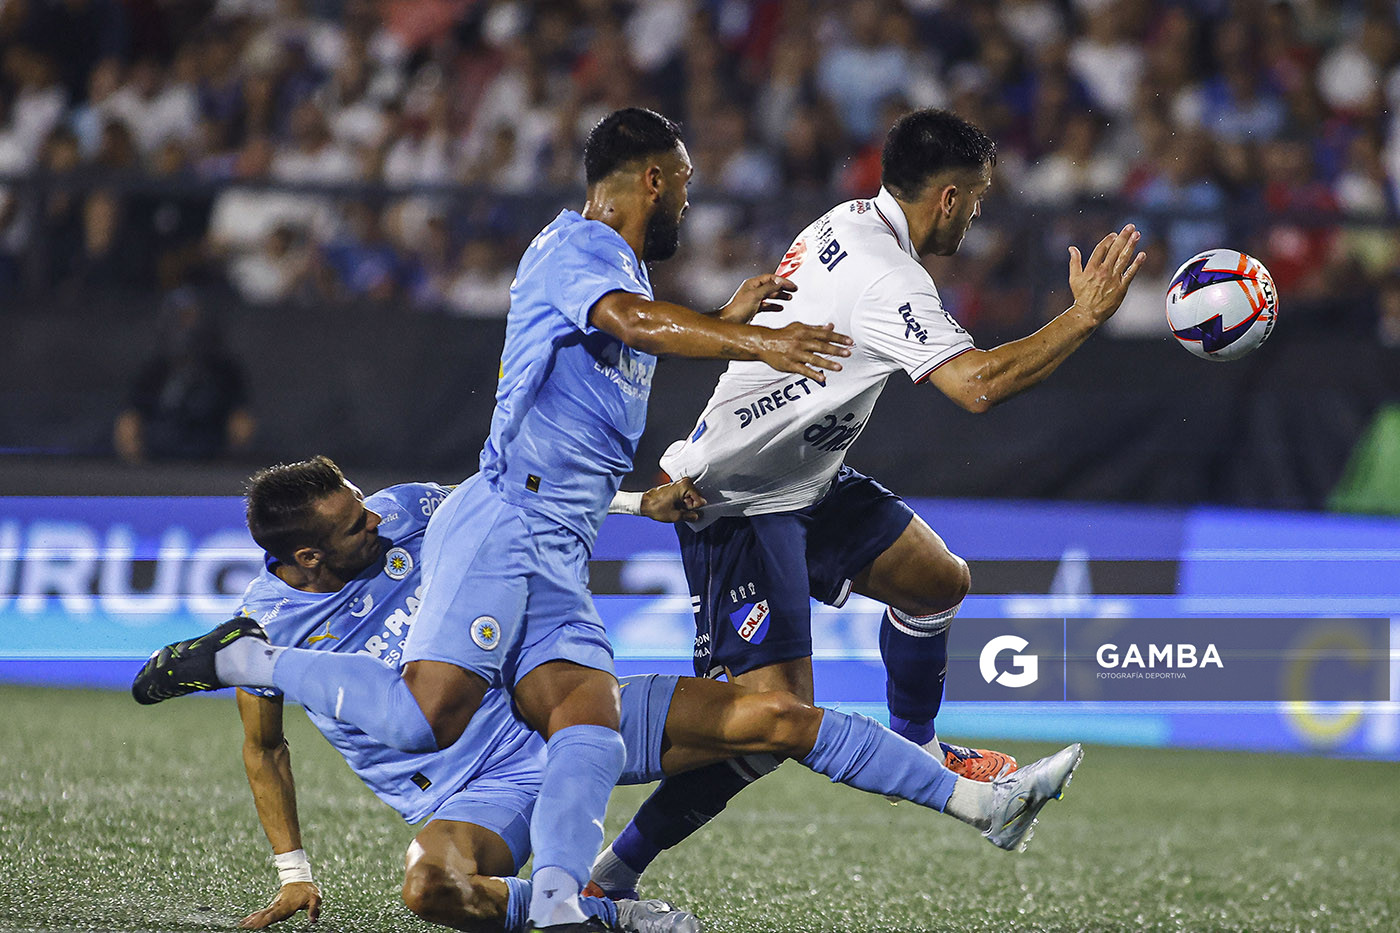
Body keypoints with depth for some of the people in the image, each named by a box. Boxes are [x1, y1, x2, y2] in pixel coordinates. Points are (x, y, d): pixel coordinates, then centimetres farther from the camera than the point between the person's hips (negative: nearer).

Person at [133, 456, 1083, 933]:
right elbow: (264, 747, 5)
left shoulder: (405, 512, -3)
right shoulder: (263, 625, -9)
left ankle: (982, 803, -5)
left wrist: (640, 502, 0)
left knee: (771, 718, -8)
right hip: (472, 794, -3)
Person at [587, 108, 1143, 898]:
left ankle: (914, 749, 41)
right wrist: (1086, 318, -27)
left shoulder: (849, 224, 7)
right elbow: (978, 385, -33)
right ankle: (614, 871, -12)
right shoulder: (886, 277, -25)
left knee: (941, 580, 19)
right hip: (740, 499, -11)